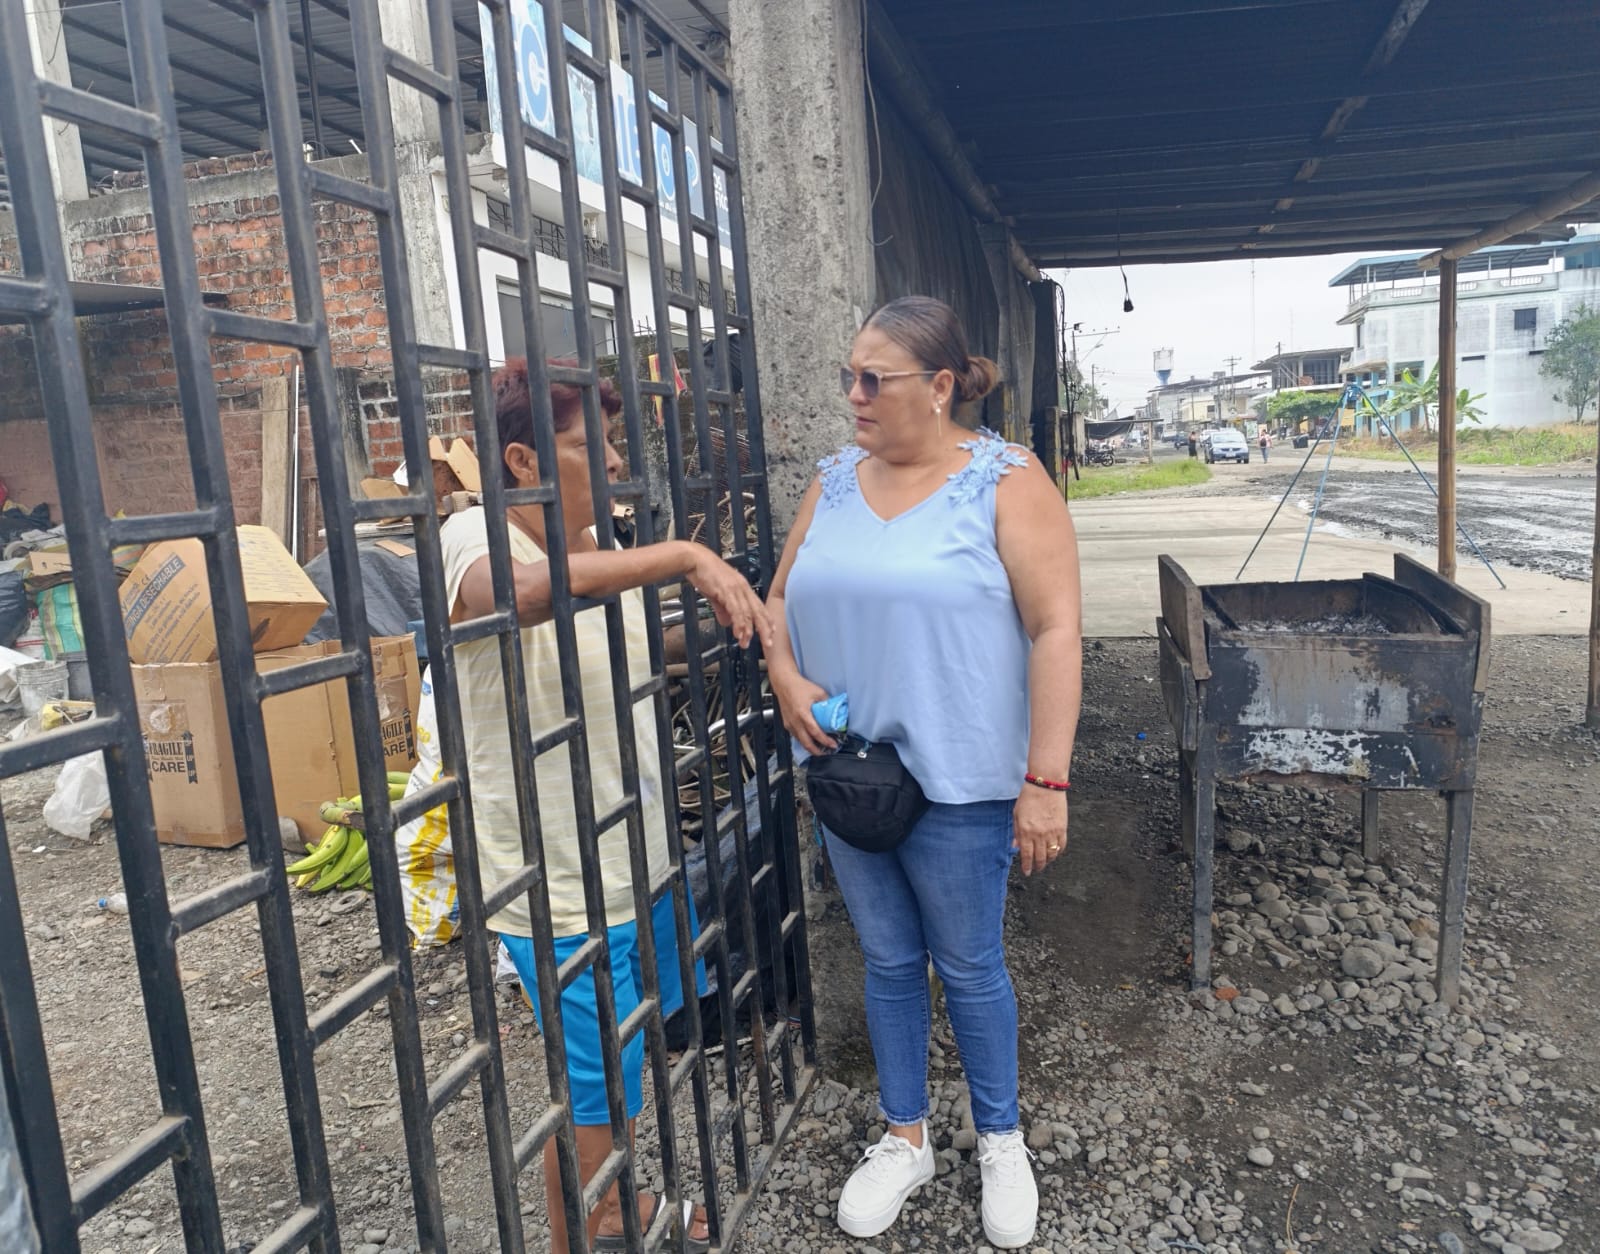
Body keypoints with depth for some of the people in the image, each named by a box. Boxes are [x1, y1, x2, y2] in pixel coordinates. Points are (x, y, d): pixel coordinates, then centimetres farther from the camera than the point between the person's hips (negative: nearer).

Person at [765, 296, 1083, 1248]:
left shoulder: (1005, 481, -10)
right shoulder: (835, 481, 6)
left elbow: (1055, 631, -15)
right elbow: (782, 599, 14)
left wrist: (1045, 782, -19)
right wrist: (786, 678, -7)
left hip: (957, 781, -5)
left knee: (970, 966, 12)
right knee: (888, 961, 18)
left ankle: (1001, 1141, 38)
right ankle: (906, 1138, 40)